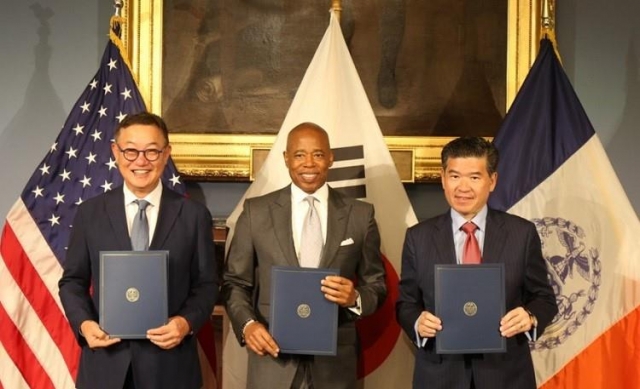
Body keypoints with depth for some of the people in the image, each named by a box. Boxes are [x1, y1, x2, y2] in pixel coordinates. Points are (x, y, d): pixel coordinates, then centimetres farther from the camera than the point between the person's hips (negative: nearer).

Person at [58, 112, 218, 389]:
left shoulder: (194, 215, 1)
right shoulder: (90, 213, 5)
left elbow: (206, 284, 3)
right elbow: (72, 281, 7)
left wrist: (187, 322, -15)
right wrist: (83, 323, -10)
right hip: (105, 361, 1)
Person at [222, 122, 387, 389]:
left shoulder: (360, 215, 2)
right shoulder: (256, 212, 1)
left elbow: (377, 286, 6)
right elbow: (235, 282, 4)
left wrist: (355, 297, -15)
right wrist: (247, 324, -13)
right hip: (273, 359, -1)